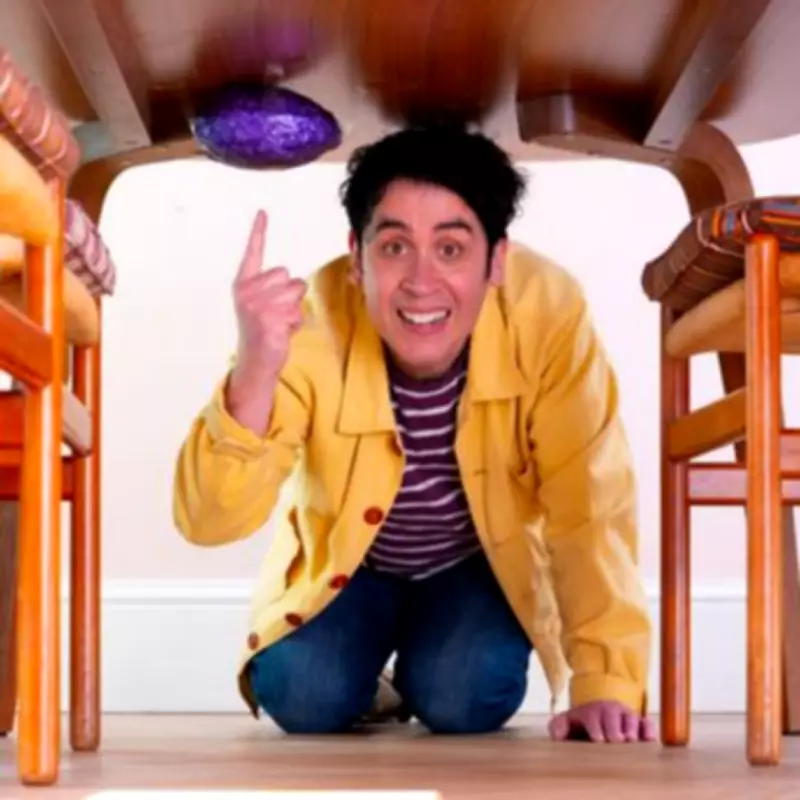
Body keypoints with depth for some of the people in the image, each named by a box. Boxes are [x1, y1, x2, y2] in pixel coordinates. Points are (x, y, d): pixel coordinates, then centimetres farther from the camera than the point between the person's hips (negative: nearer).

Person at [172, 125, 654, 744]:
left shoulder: (546, 310, -31)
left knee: (461, 700, -22)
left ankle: (417, 679, 14)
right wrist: (255, 373, -54)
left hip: (482, 563, 0)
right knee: (300, 698, -19)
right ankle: (363, 685, 15)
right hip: (342, 565, 0)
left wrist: (606, 682, -34)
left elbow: (590, 506, -25)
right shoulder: (311, 323, -31)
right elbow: (209, 521, -37)